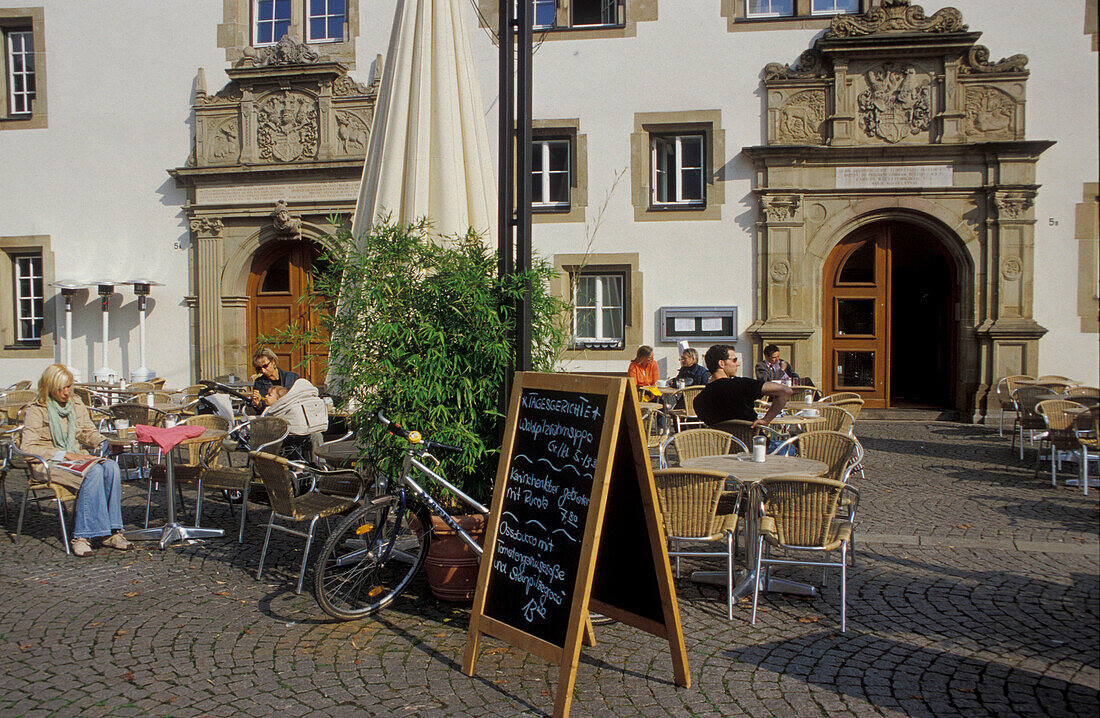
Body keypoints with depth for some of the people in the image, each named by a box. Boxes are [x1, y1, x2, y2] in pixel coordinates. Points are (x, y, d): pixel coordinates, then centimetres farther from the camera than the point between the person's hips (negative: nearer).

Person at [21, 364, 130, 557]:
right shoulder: (36, 411, -4)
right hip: (48, 463, -5)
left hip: (76, 457, 5)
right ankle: (81, 536, -32)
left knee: (111, 467, -27)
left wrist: (104, 443, -1)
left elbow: (88, 432, 22)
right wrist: (64, 454, -20)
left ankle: (112, 531, -28)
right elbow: (28, 447, -12)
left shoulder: (76, 403, 13)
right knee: (93, 472, -34)